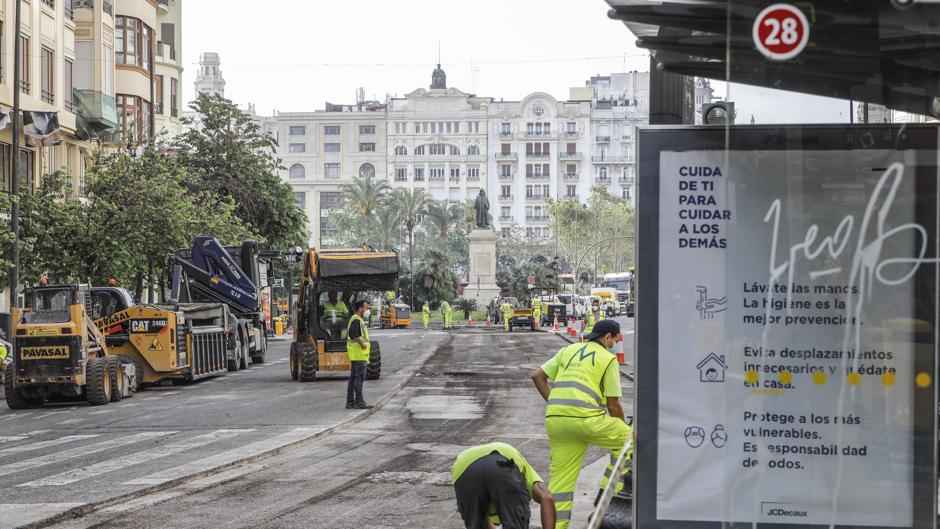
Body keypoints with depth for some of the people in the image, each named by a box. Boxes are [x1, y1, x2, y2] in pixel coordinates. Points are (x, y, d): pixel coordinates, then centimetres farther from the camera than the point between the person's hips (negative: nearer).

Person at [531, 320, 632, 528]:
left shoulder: (568, 350, 23)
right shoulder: (608, 359, 7)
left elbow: (537, 376, 17)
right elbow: (613, 405, 6)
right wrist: (624, 429, 22)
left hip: (555, 418, 6)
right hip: (585, 417, -6)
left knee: (560, 480, 10)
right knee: (627, 439, 14)